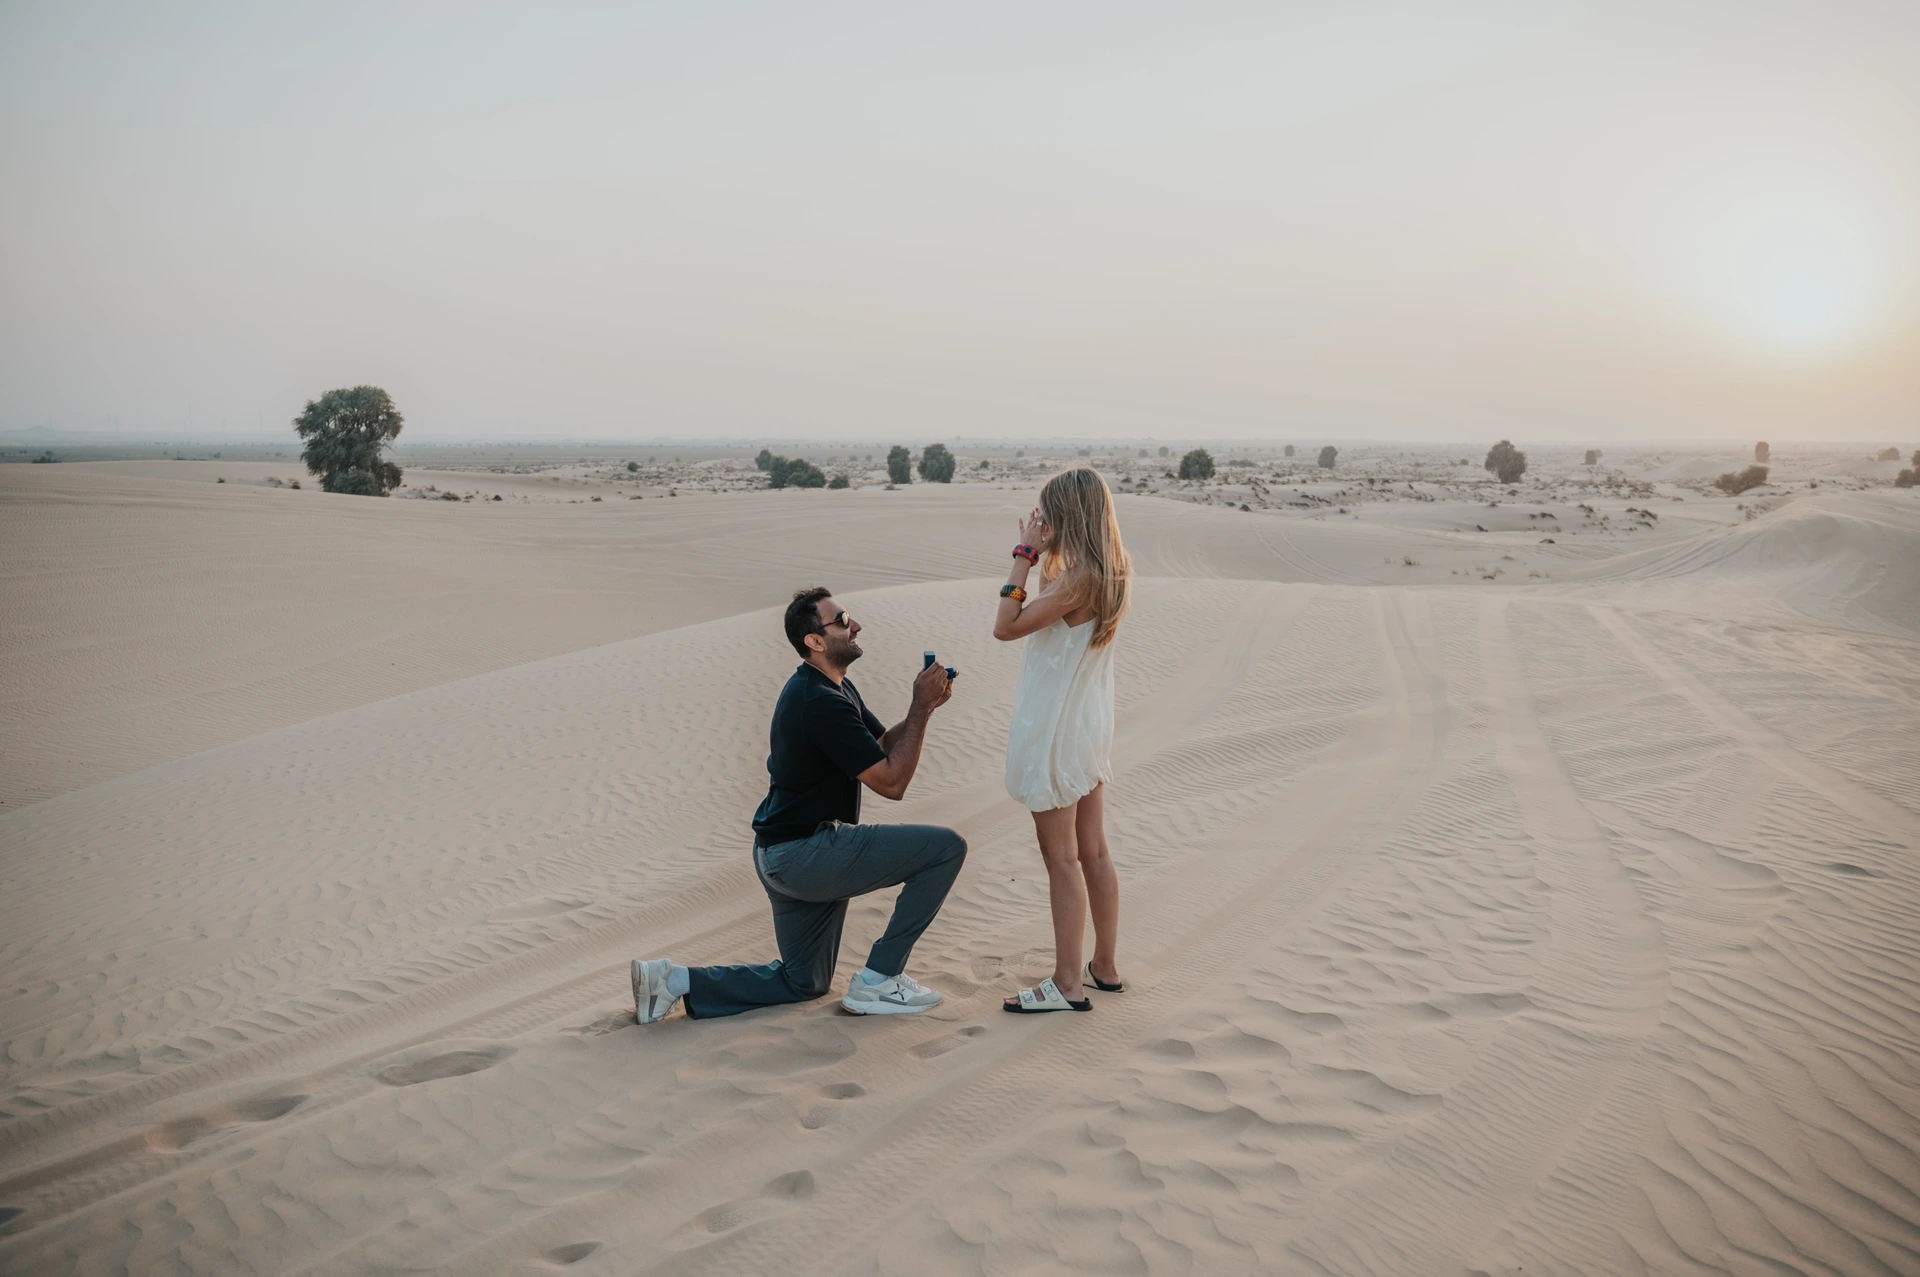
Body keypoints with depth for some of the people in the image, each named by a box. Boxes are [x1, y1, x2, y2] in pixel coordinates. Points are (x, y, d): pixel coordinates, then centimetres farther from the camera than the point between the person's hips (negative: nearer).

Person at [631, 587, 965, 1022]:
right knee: (946, 847, -10)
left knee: (802, 982, 21)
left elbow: (885, 746, 16)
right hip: (807, 854, -11)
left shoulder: (831, 687, 11)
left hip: (782, 857, 11)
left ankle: (674, 980, 11)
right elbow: (891, 782, -20)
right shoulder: (823, 703, -22)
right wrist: (921, 708, -16)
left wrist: (924, 705, -1)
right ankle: (879, 979, -3)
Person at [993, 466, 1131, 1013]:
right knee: (1094, 852, 17)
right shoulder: (1111, 573, 3)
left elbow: (1006, 626, -22)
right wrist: (1043, 556, 9)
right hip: (1090, 727, 9)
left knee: (1062, 859, 0)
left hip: (1055, 733, -9)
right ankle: (1104, 967, 28)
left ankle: (1068, 984, 8)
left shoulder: (1077, 578, -24)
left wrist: (1024, 556, -16)